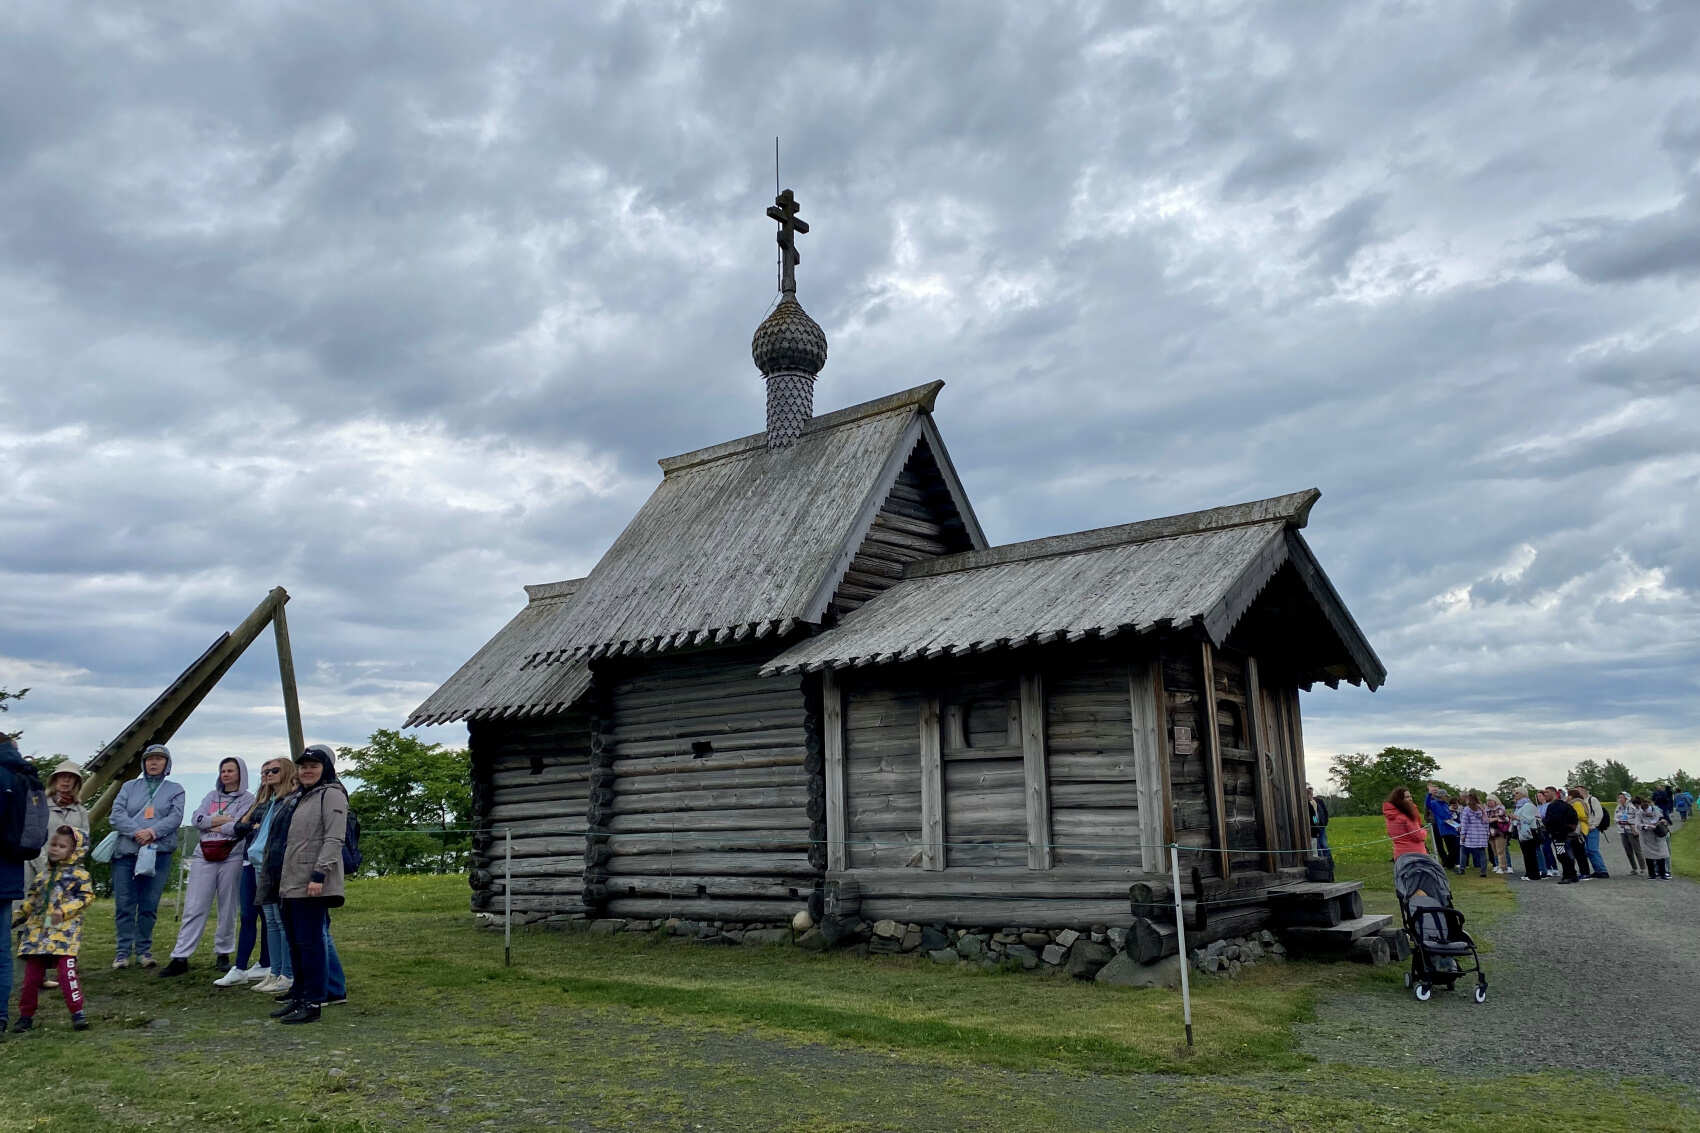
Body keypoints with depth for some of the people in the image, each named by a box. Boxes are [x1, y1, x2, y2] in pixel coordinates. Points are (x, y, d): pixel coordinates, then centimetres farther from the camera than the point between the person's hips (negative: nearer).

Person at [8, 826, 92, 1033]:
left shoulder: (79, 874, -2)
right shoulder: (43, 874, 18)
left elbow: (86, 897, -9)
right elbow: (32, 899, 27)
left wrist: (64, 911, -19)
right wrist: (19, 915, 19)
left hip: (64, 932, -6)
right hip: (37, 931, 6)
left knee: (67, 972, -13)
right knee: (32, 975, 8)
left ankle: (78, 1012, -7)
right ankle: (26, 1015, 23)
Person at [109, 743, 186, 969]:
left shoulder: (174, 790, 12)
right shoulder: (129, 787, 14)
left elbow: (175, 817, -2)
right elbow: (117, 814, 2)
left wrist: (152, 831, -18)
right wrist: (137, 833, -14)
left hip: (159, 853, -1)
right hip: (126, 851, 1)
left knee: (149, 905, 0)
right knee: (124, 904, 0)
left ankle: (144, 950, 9)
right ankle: (123, 951, 8)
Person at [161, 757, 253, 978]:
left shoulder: (247, 799, 3)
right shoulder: (212, 796, 18)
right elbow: (196, 818, 4)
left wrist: (211, 824, -1)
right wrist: (223, 820, -8)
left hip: (232, 858, -3)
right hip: (204, 857, 3)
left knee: (228, 909, 4)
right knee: (194, 908, -2)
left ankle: (223, 953, 16)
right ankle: (180, 958, -3)